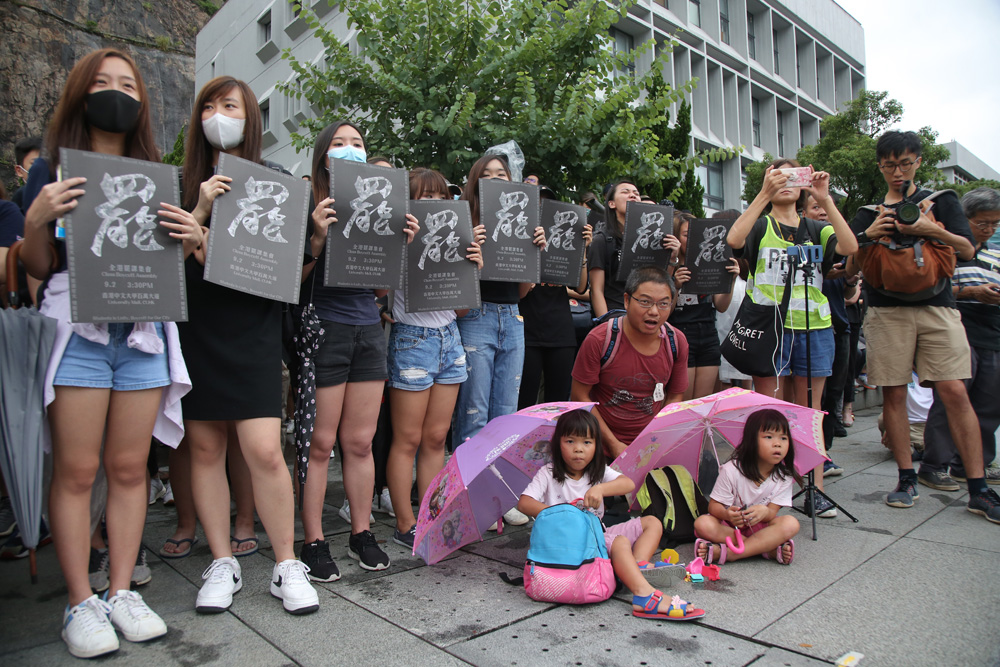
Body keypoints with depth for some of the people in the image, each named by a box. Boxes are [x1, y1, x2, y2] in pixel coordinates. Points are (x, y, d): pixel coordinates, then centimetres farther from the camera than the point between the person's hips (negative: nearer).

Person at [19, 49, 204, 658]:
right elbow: (38, 268, 5)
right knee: (76, 470, -1)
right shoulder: (52, 170, 7)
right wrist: (36, 220, -13)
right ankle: (81, 602, 11)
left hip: (144, 332, 3)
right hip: (77, 329, -2)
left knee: (129, 467, 6)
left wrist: (191, 239, -5)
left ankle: (122, 591, 16)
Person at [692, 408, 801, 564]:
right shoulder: (731, 470, -17)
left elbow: (772, 512, -13)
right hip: (729, 526, -2)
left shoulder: (784, 477, -8)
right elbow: (713, 505, -14)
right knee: (703, 524, -31)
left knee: (791, 524, -26)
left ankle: (725, 553, -32)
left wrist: (765, 512, -38)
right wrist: (727, 514, -38)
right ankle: (769, 549, -26)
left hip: (759, 526, 2)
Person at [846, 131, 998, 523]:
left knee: (955, 391, -8)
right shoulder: (868, 214, 16)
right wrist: (867, 237, -7)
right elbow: (850, 269, 11)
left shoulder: (942, 201, 15)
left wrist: (930, 230, -12)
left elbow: (968, 251, 5)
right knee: (893, 394, 0)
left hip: (936, 307, -1)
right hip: (886, 311, 1)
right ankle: (906, 480, 11)